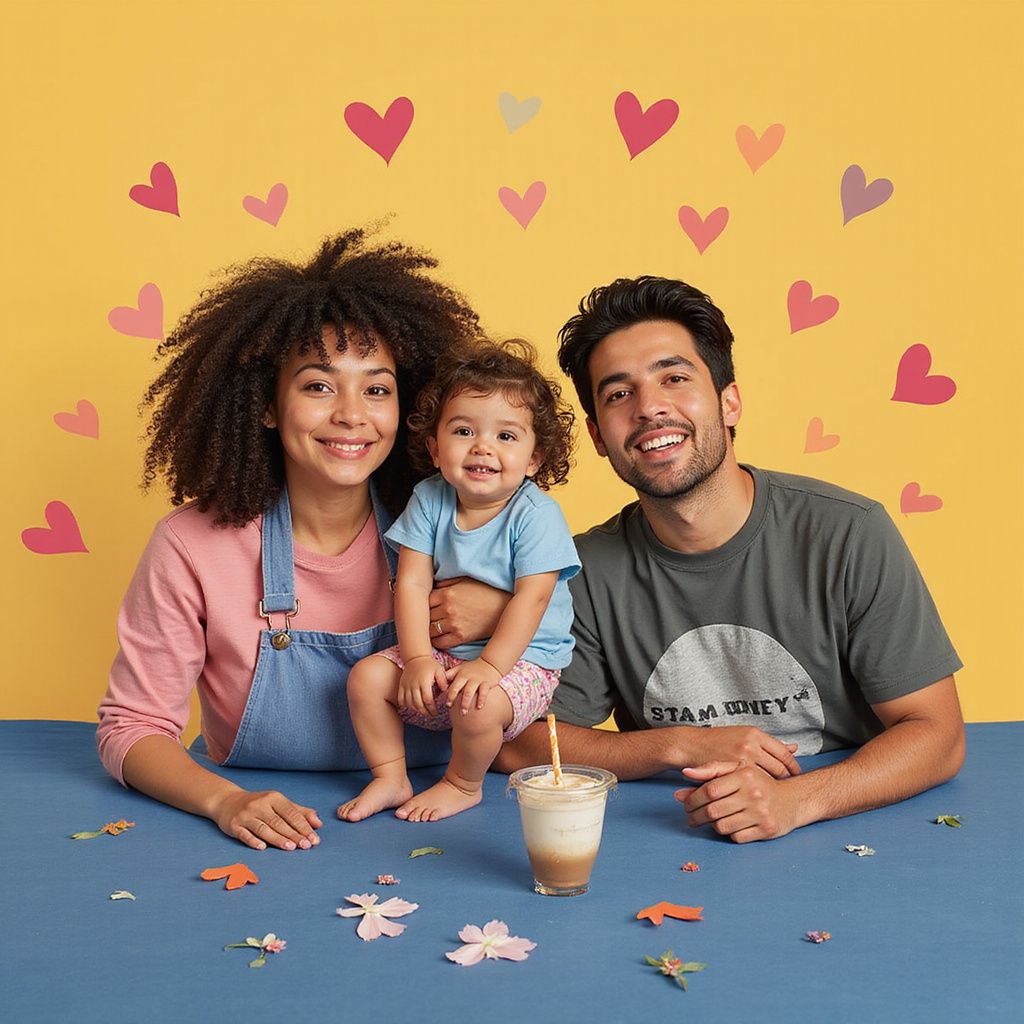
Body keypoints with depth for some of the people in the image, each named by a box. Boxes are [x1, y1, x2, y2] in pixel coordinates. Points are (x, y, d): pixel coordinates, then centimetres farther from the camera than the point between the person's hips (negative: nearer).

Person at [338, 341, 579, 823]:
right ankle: (390, 779, 10)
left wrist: (489, 666, -28)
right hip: (440, 651, 5)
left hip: (520, 658, -5)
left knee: (477, 706, -31)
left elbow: (532, 599, -20)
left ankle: (463, 785, 2)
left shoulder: (537, 514, -16)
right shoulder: (429, 500, -3)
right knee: (366, 676, -10)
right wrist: (418, 658, -17)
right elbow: (411, 584, -7)